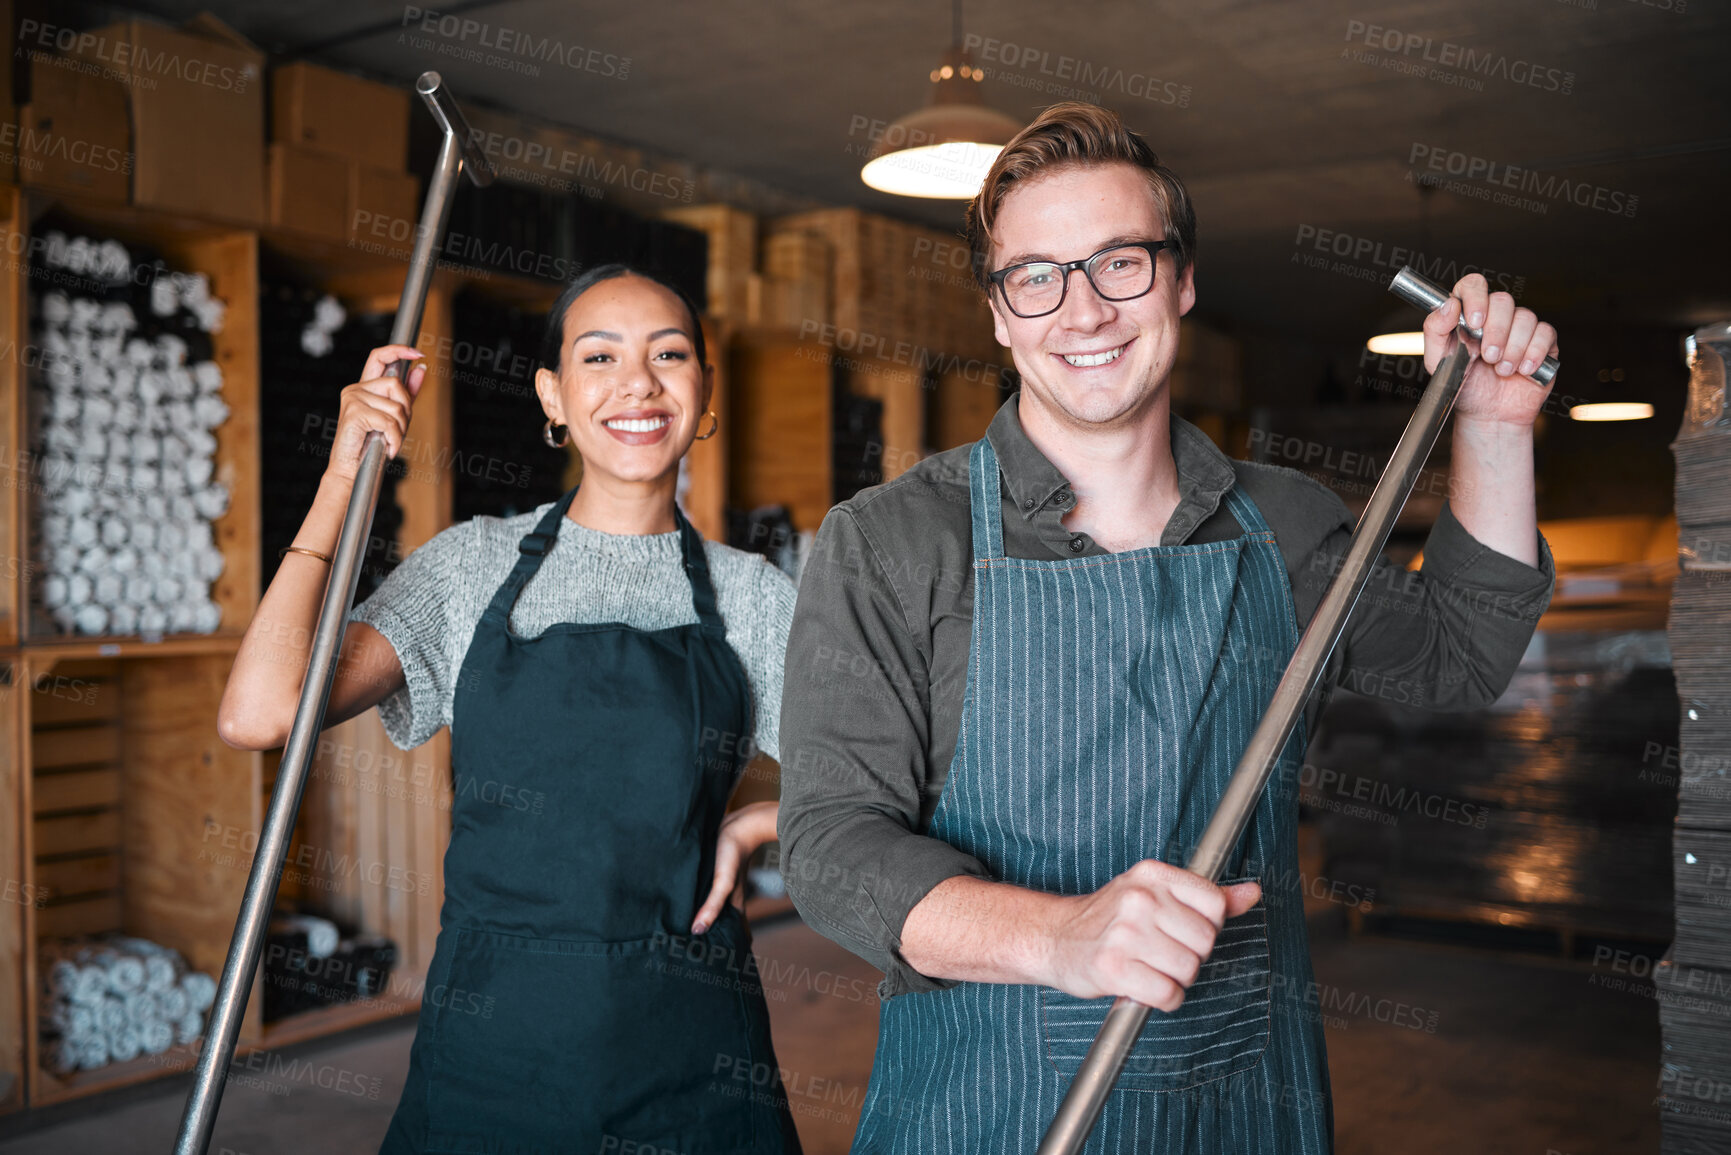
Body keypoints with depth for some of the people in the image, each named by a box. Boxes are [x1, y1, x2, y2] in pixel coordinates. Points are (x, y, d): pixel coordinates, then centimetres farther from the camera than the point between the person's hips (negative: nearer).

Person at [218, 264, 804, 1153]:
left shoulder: (751, 596, 2)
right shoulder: (475, 566, 1)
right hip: (491, 1047, 0)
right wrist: (345, 478, -9)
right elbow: (259, 714, -11)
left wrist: (749, 827, -9)